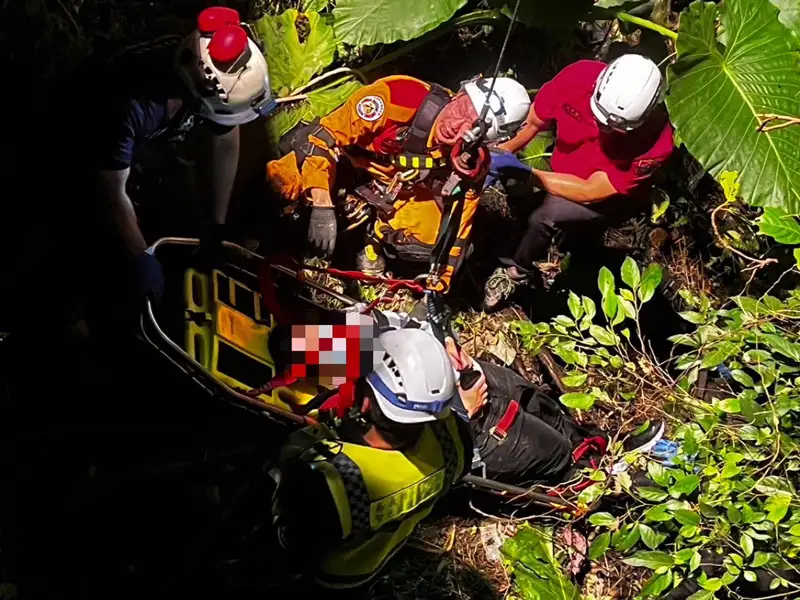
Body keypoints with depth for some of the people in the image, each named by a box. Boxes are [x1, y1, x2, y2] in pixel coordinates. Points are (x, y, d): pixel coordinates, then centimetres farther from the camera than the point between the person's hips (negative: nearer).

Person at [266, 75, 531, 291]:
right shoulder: (401, 96, -34)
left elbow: (457, 225, -9)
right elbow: (325, 135, -28)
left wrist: (439, 288, -9)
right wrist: (323, 207, -35)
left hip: (402, 196, 3)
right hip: (348, 163, -3)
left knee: (423, 244, -24)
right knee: (283, 179, -28)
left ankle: (373, 240, 5)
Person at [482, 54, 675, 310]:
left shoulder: (655, 141, -36)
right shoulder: (580, 77, -29)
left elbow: (589, 192, -32)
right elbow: (530, 122, -12)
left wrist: (524, 172, -38)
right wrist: (499, 155, -26)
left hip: (611, 197, -5)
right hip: (561, 166, 5)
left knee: (547, 215, -27)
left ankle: (516, 272, -2)